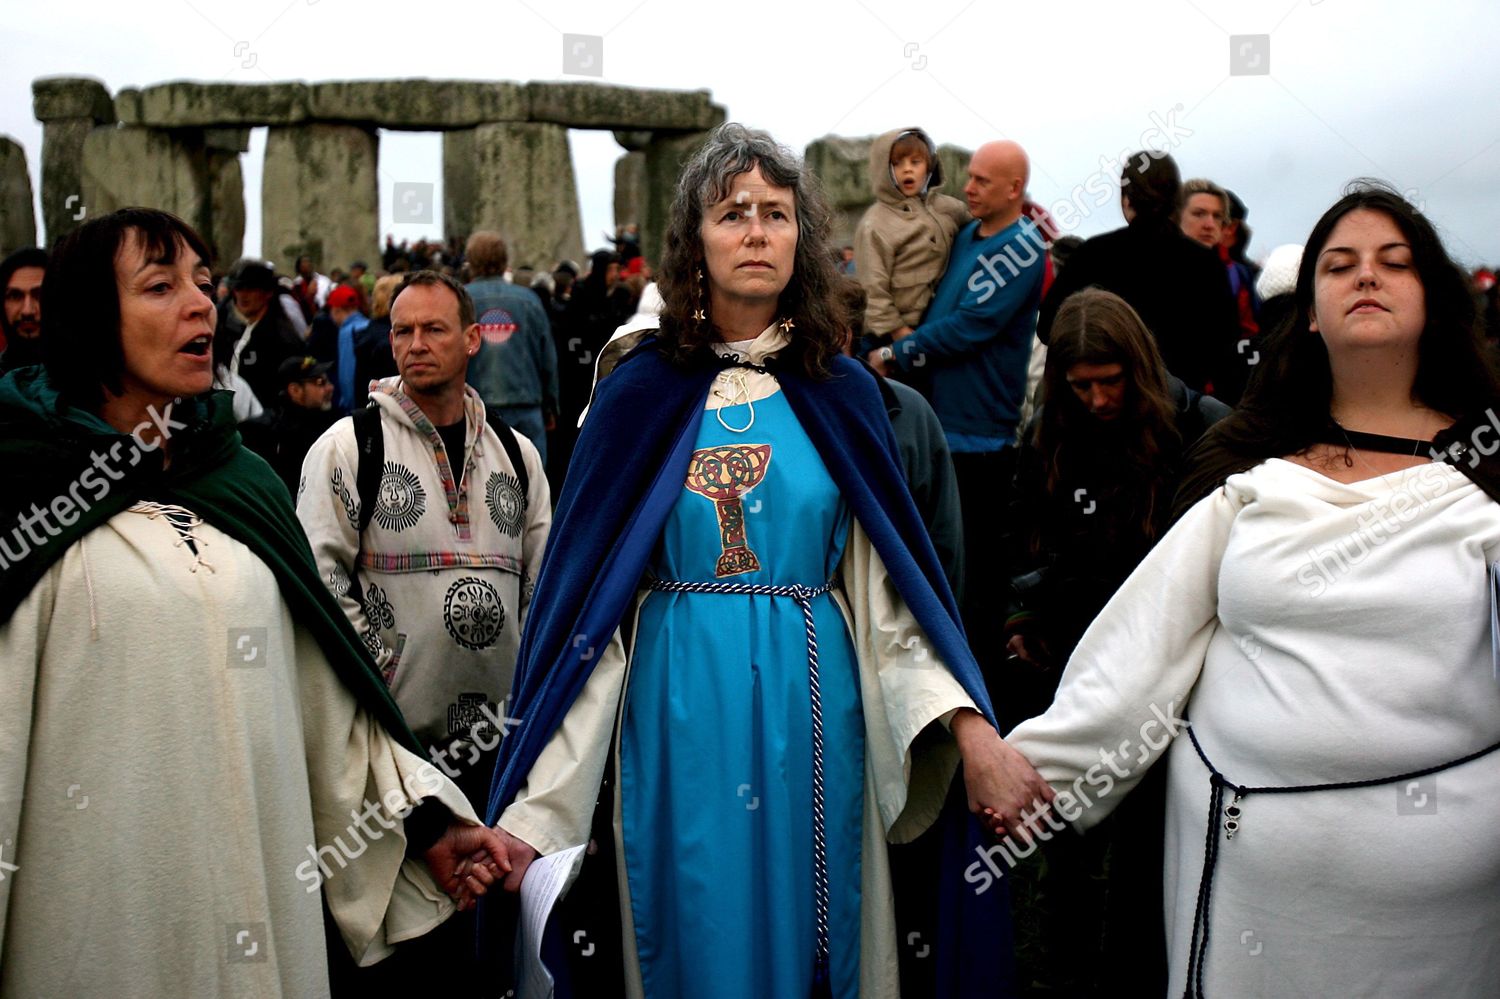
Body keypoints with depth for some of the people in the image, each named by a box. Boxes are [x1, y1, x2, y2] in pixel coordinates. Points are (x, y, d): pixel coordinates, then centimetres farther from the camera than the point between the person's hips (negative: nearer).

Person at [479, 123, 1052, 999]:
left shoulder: (842, 395, 4)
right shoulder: (640, 397, 0)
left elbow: (884, 592, 0)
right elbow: (590, 605, -2)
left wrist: (968, 724, -16)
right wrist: (532, 806, -8)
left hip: (811, 714, 1)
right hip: (678, 718, -1)